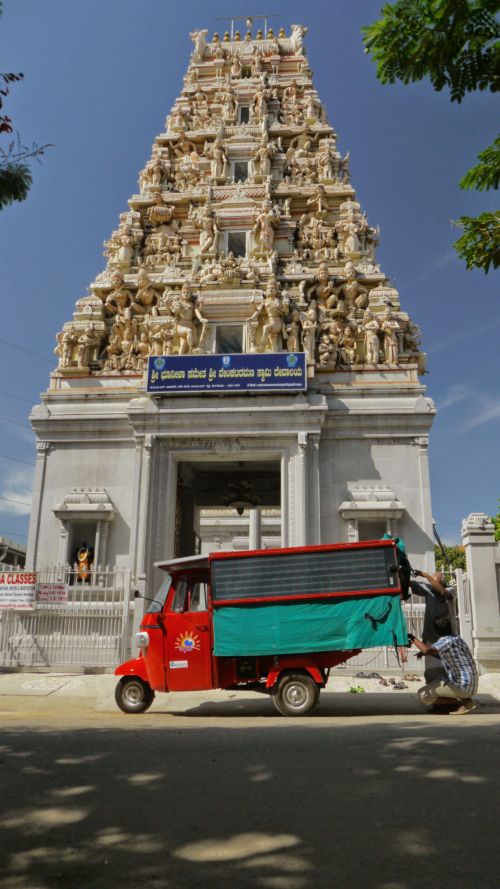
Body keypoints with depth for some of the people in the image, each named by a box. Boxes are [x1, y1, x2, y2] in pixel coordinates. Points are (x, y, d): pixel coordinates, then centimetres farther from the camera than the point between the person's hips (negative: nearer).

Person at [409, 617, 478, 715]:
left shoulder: (447, 641, -18)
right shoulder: (456, 638, 11)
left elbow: (427, 650, -35)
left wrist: (413, 638, -20)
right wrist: (425, 652, 16)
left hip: (462, 687, -9)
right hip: (471, 685, 9)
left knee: (422, 694, -6)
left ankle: (463, 700, -6)